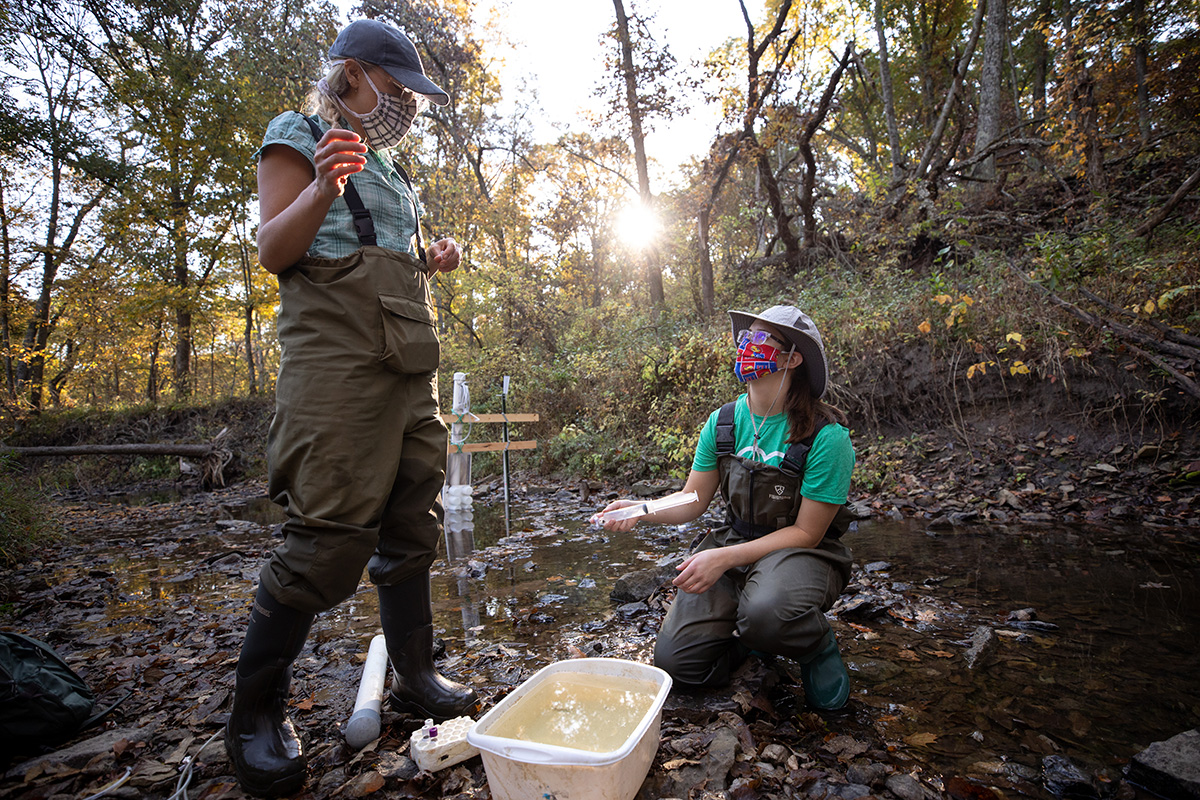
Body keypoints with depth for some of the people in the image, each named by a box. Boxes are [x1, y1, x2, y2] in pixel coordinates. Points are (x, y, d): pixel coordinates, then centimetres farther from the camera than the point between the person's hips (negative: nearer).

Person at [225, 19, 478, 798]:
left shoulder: (390, 166, 27)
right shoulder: (297, 135, 7)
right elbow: (275, 253, -3)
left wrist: (434, 260, 11)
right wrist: (324, 186, -19)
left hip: (412, 360, 8)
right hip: (339, 352, -8)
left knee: (413, 526, 7)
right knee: (331, 536, -12)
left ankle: (415, 674, 20)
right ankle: (255, 711, 8)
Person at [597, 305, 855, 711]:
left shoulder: (827, 436, -19)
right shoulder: (723, 421, -4)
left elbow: (806, 532, -16)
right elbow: (692, 500, 3)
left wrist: (725, 558, -26)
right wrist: (641, 511, -17)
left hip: (802, 553, -4)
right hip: (734, 542, 4)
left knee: (766, 610, -39)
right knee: (676, 659, -11)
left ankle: (818, 645, -2)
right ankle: (754, 637, 19)